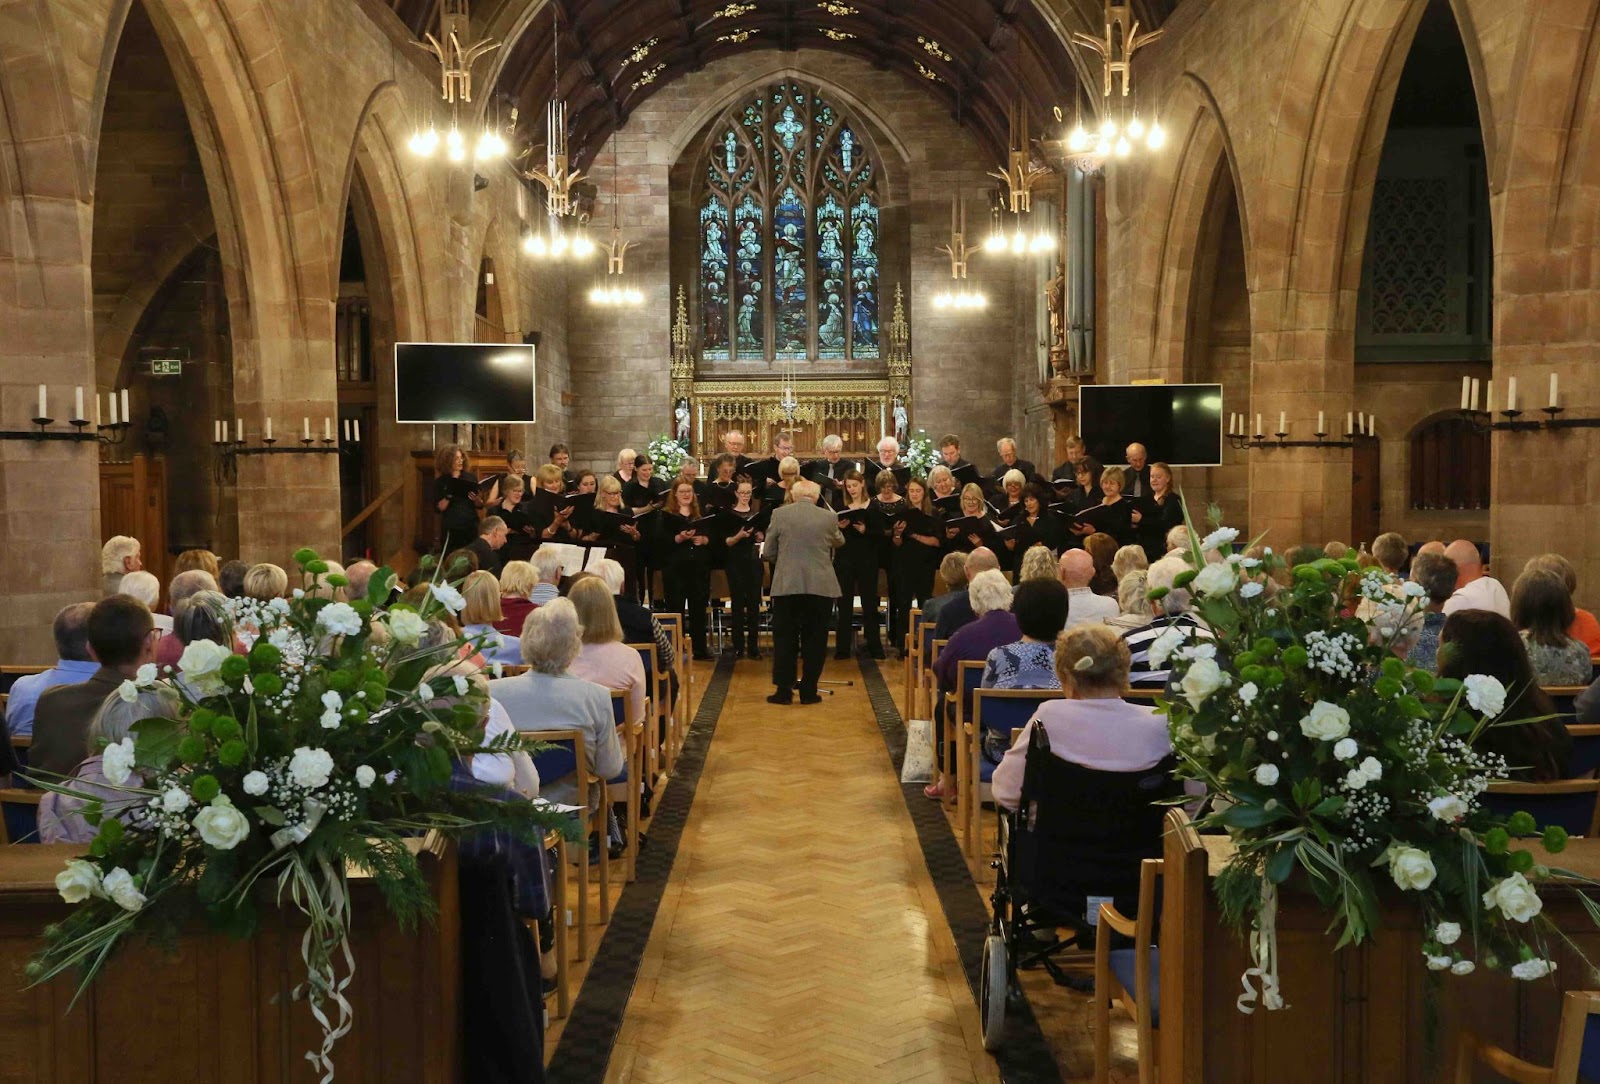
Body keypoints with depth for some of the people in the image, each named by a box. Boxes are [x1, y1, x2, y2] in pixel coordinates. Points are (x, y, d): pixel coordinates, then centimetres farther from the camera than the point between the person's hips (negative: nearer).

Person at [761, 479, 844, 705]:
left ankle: (783, 690, 8)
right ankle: (809, 691, 10)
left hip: (787, 585, 0)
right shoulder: (829, 517, 1)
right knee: (814, 640, 8)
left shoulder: (779, 514, -1)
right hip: (821, 586, 0)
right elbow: (839, 542, 21)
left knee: (784, 638, 9)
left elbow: (767, 553, 2)